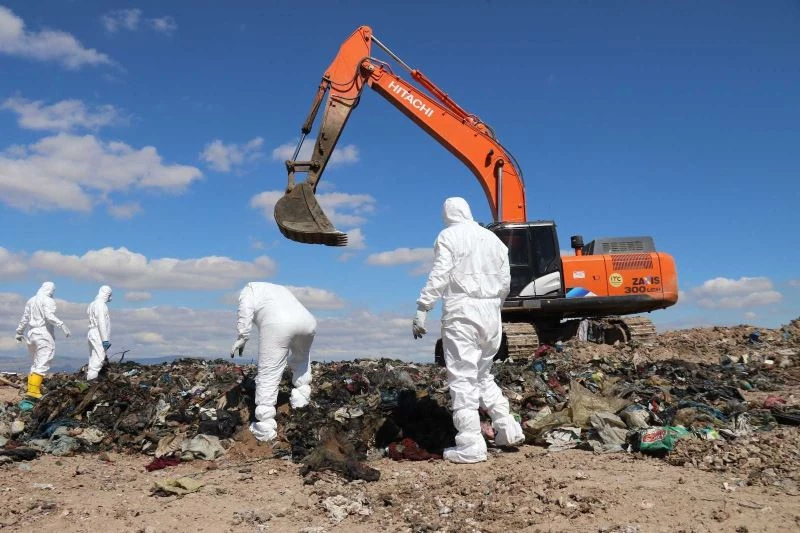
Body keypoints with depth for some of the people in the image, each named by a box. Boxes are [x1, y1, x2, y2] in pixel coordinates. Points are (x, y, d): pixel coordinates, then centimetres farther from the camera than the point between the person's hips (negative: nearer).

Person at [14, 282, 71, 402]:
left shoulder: (30, 300, 15)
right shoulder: (48, 301, -8)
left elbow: (24, 318, 19)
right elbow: (49, 316, -22)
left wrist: (19, 332, 26)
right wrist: (62, 325, -27)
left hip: (30, 334, 8)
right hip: (44, 335, -8)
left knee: (36, 363, 16)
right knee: (42, 364, -8)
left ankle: (32, 388, 11)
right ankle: (33, 391, -15)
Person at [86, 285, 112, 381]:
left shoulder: (93, 304, 18)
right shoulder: (101, 305, -13)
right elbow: (101, 323, -18)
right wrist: (105, 339, -18)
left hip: (92, 335, 10)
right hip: (98, 336, -10)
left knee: (94, 358, 12)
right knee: (100, 358, -13)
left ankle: (91, 379, 15)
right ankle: (92, 378, -18)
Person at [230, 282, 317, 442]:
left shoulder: (250, 288, 27)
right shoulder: (280, 289, 43)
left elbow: (245, 312, 5)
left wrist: (241, 339, 6)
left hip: (278, 323, -6)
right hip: (307, 321, 6)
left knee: (268, 375, 0)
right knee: (301, 358, 35)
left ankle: (265, 429, 0)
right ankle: (301, 399, 33)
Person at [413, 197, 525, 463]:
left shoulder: (448, 236, -1)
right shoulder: (492, 237, 16)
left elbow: (438, 277, -12)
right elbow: (505, 280, 15)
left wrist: (422, 311, -11)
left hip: (462, 311, -6)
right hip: (491, 312, 7)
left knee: (462, 377, -5)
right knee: (484, 374, 20)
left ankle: (470, 445, -6)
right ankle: (508, 428, 17)